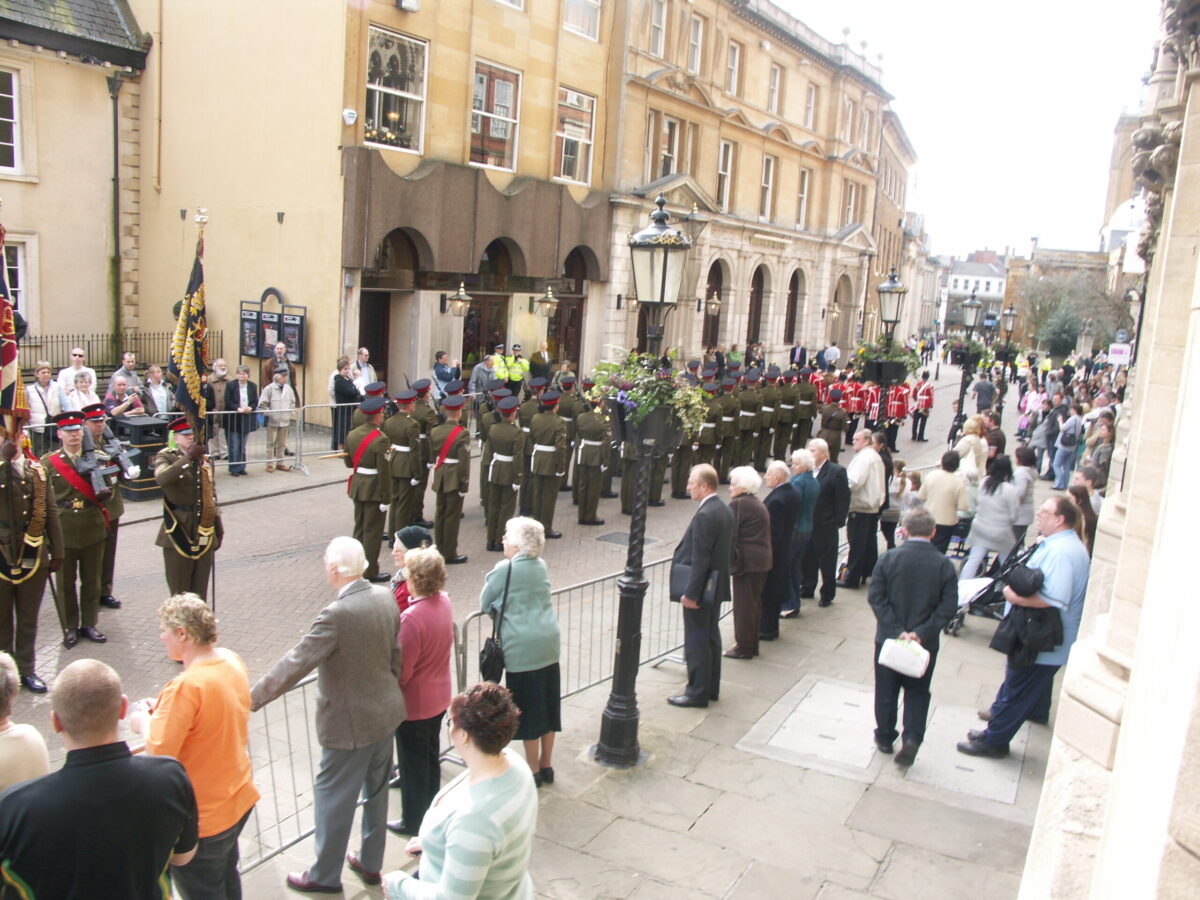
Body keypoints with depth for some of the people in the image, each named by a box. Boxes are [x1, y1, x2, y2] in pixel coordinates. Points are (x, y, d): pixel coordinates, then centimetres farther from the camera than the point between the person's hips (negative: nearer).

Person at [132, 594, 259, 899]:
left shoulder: (185, 686, -30)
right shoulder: (232, 661, -4)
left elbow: (158, 754, -27)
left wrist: (145, 723, -8)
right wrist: (163, 711, 5)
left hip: (201, 820, -8)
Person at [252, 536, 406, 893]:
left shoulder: (336, 615, -28)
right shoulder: (385, 598, -5)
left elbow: (296, 663, -25)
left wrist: (252, 699, -18)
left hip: (350, 724, -7)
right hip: (386, 713, 8)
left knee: (333, 797, 12)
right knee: (376, 790, 22)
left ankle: (325, 875, 29)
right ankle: (371, 863, 38)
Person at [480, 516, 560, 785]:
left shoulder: (504, 569, -11)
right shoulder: (541, 566, 8)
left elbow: (485, 604, -2)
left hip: (522, 649, -7)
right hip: (549, 644, 7)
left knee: (528, 710, 5)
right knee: (548, 705, 14)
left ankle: (533, 771, 15)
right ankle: (547, 765, 27)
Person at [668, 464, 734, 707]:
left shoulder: (704, 516, -23)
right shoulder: (725, 511, 7)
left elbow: (700, 560, -24)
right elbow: (729, 552, 13)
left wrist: (690, 593, -21)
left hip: (700, 589, -10)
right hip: (716, 587, 10)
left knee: (696, 640, 1)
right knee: (711, 637, 18)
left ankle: (697, 692, 10)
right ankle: (711, 687, 29)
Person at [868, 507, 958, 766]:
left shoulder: (889, 558, -12)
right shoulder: (944, 565, -9)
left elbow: (875, 597, -15)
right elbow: (948, 607, -13)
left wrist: (896, 630, -15)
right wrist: (922, 632, -13)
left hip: (888, 639, 0)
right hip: (925, 644, 0)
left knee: (886, 690, 16)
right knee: (917, 692, 16)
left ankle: (885, 736, 29)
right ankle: (912, 738, 2)